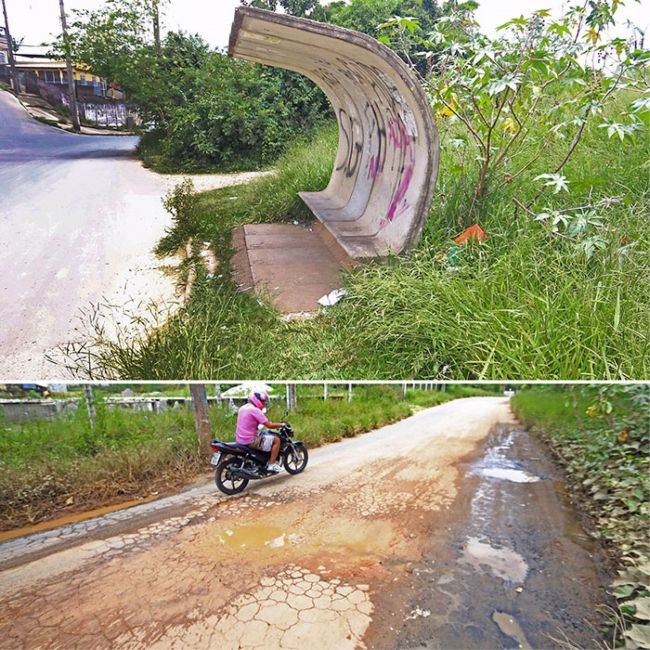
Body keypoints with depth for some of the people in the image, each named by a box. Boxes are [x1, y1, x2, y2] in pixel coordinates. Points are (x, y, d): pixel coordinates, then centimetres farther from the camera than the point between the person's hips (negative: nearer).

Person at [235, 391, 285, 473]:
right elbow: (269, 425, -19)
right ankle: (272, 464, -2)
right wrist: (281, 424, -3)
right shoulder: (255, 410, -16)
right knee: (276, 440, -3)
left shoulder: (242, 408, 12)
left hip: (240, 439, 10)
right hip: (250, 441, -10)